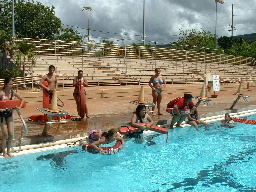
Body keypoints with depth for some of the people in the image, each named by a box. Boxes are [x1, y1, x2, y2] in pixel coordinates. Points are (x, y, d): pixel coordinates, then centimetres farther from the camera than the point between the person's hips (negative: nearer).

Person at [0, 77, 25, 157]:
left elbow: (22, 99, 9)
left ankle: (8, 151, 20)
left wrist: (19, 106, -4)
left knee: (11, 134, 5)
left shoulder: (13, 93, -2)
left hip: (10, 113, 5)